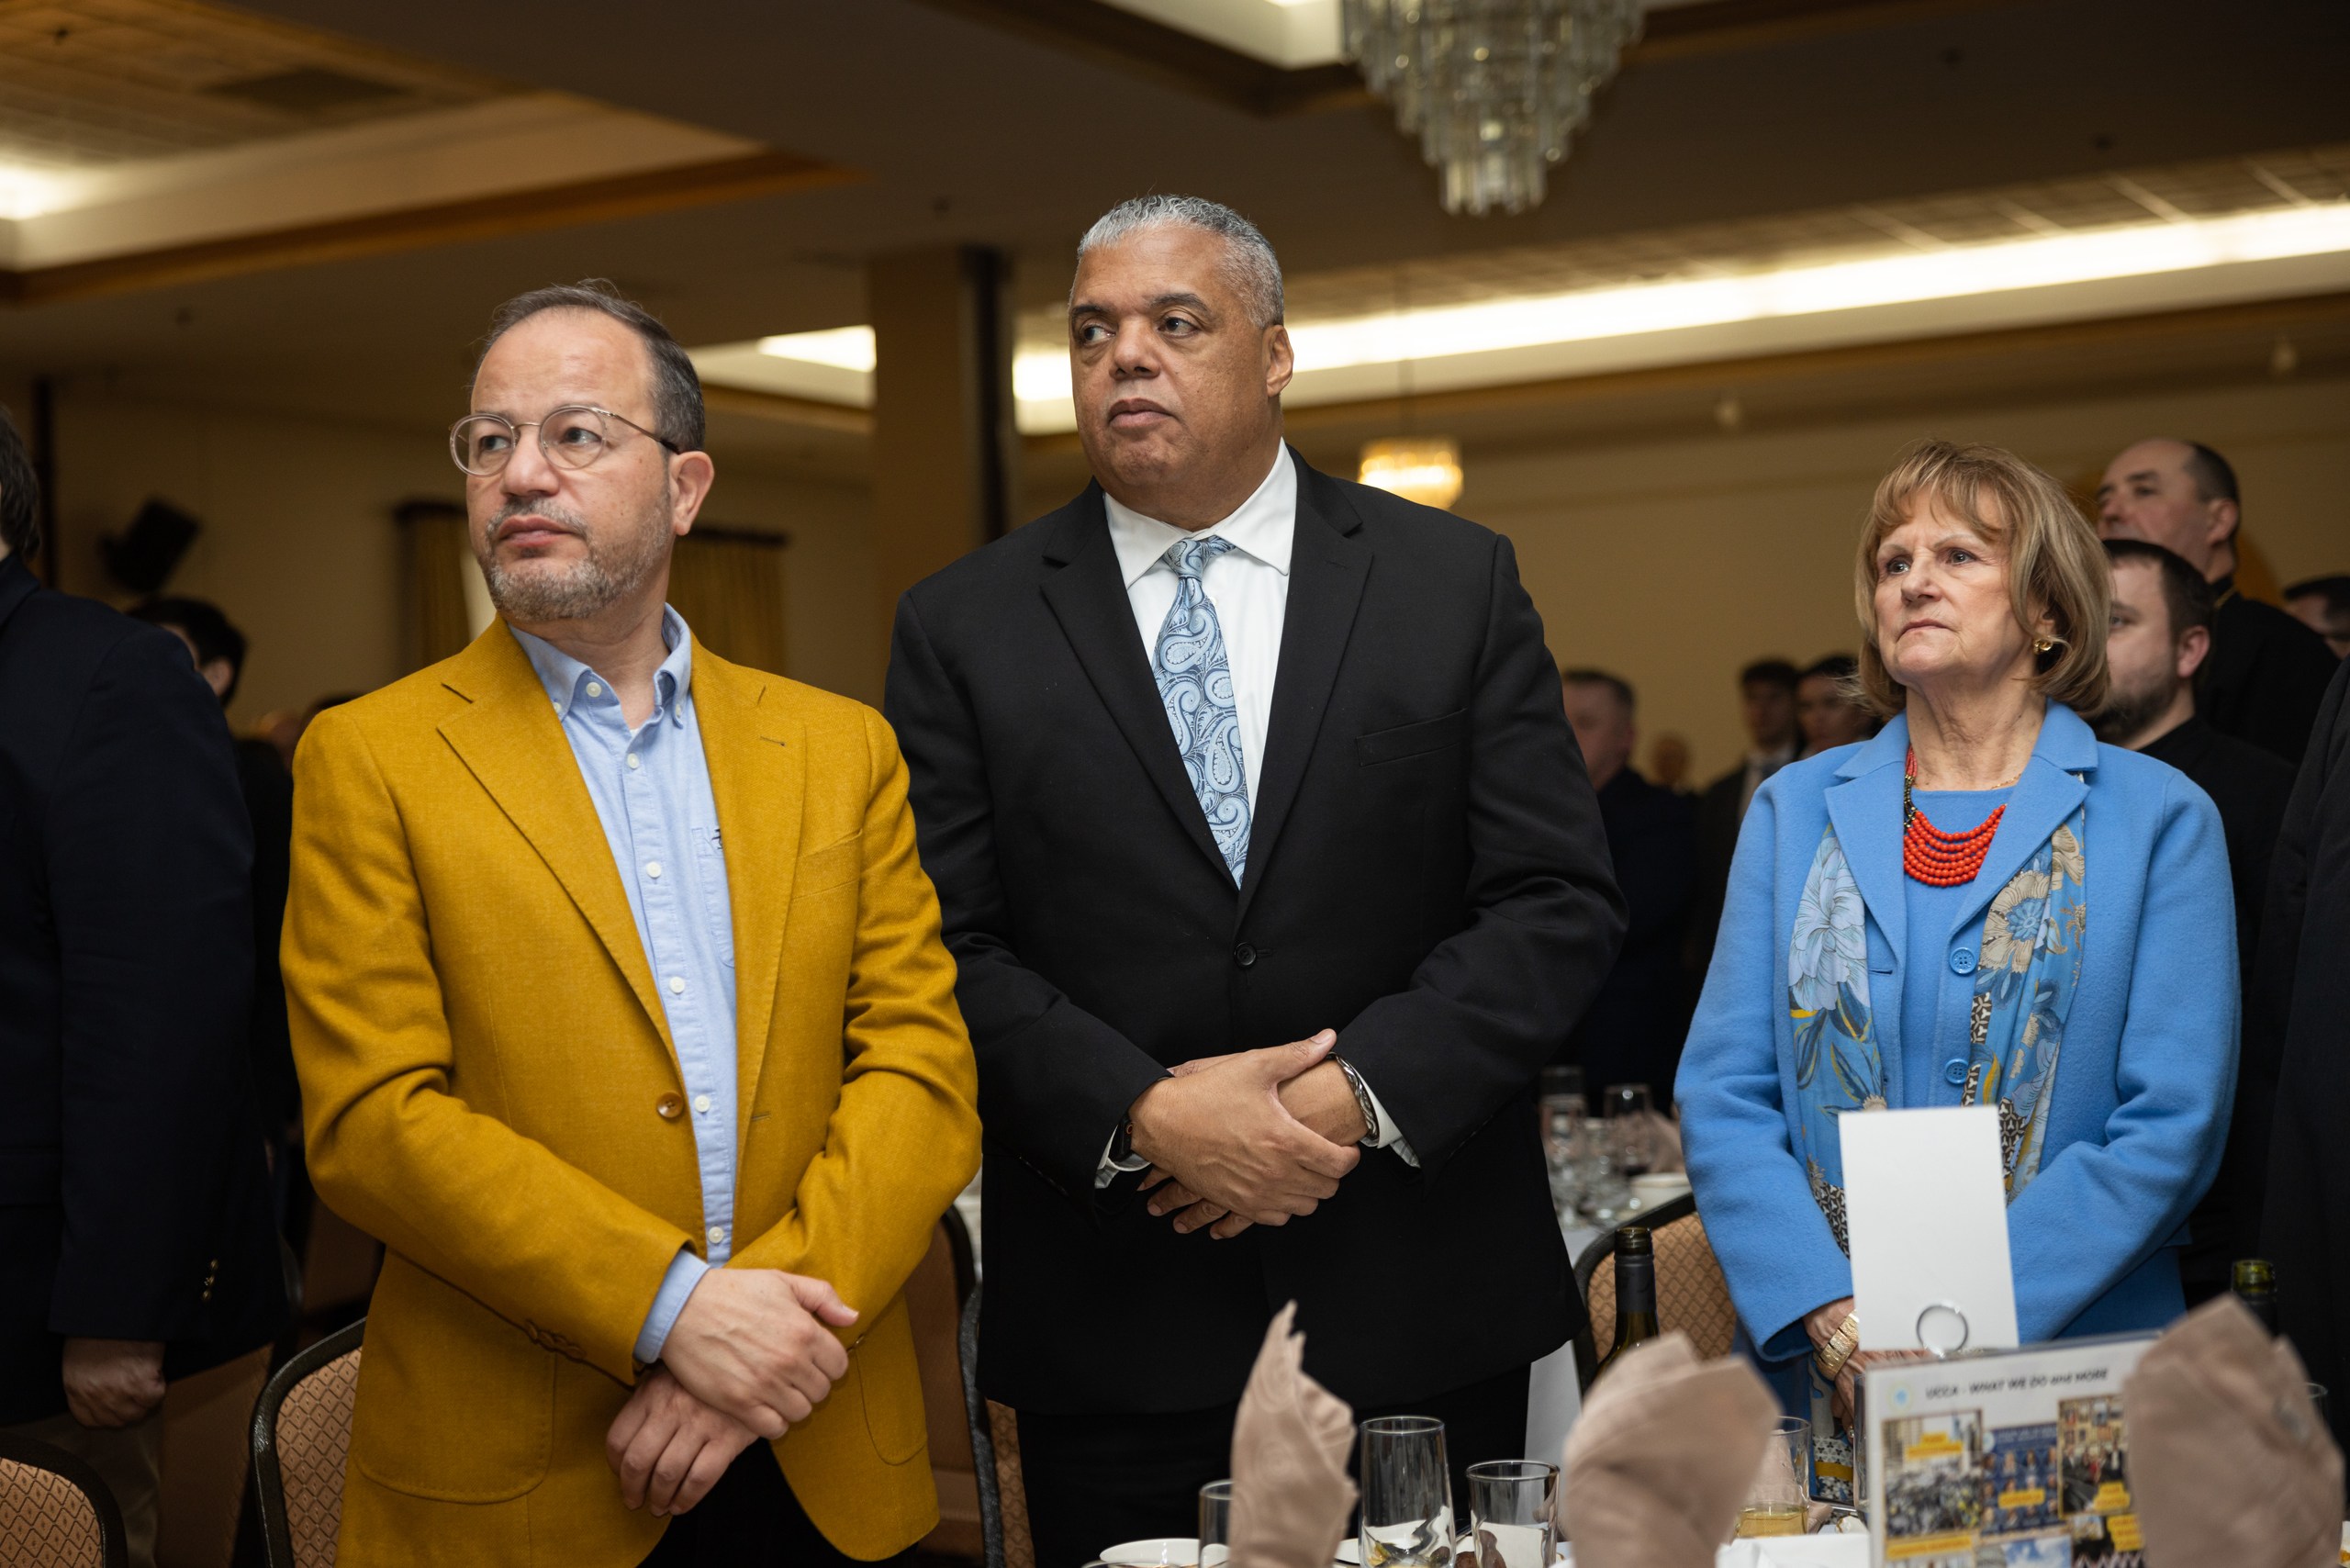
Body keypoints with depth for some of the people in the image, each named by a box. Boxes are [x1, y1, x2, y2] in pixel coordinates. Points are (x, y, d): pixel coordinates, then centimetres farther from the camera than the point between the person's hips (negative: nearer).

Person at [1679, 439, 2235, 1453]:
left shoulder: (2160, 819, 1)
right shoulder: (1795, 810, 8)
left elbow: (2173, 1124, -7)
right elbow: (1722, 1096, 2)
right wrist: (1832, 1315, -13)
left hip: (2071, 1380, -2)